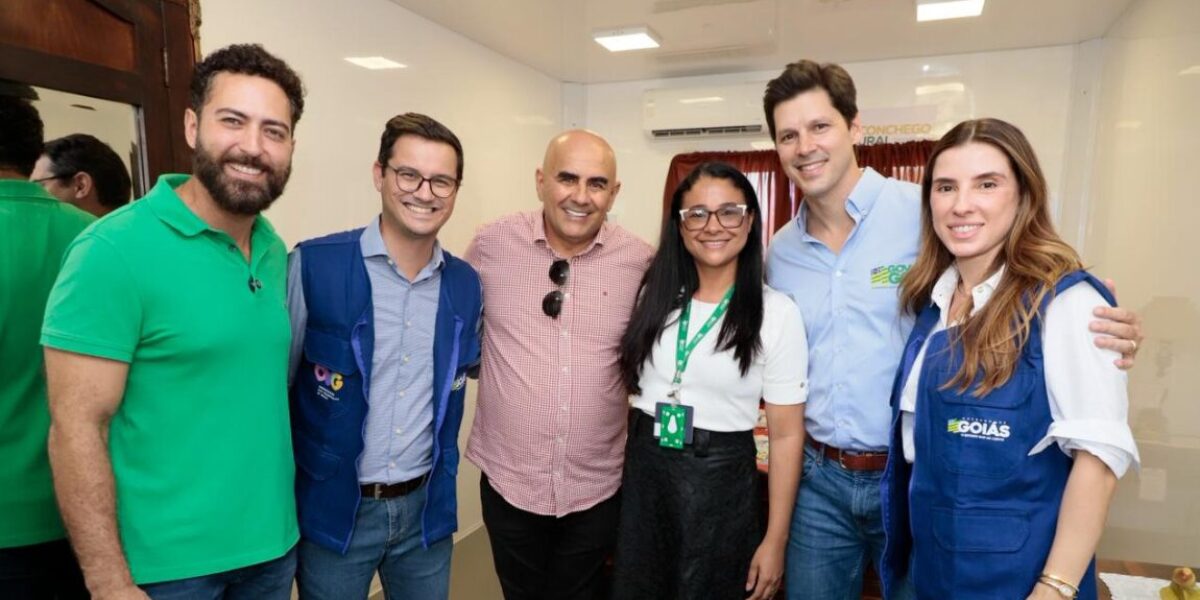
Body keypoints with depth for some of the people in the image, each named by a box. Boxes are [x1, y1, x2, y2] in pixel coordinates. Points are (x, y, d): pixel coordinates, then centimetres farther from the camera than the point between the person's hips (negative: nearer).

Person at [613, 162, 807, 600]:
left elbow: (786, 434, -7)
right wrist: (618, 471, 7)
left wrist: (775, 539, -7)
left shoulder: (777, 313, -9)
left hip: (721, 482, -3)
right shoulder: (654, 295, 1)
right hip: (642, 473, 4)